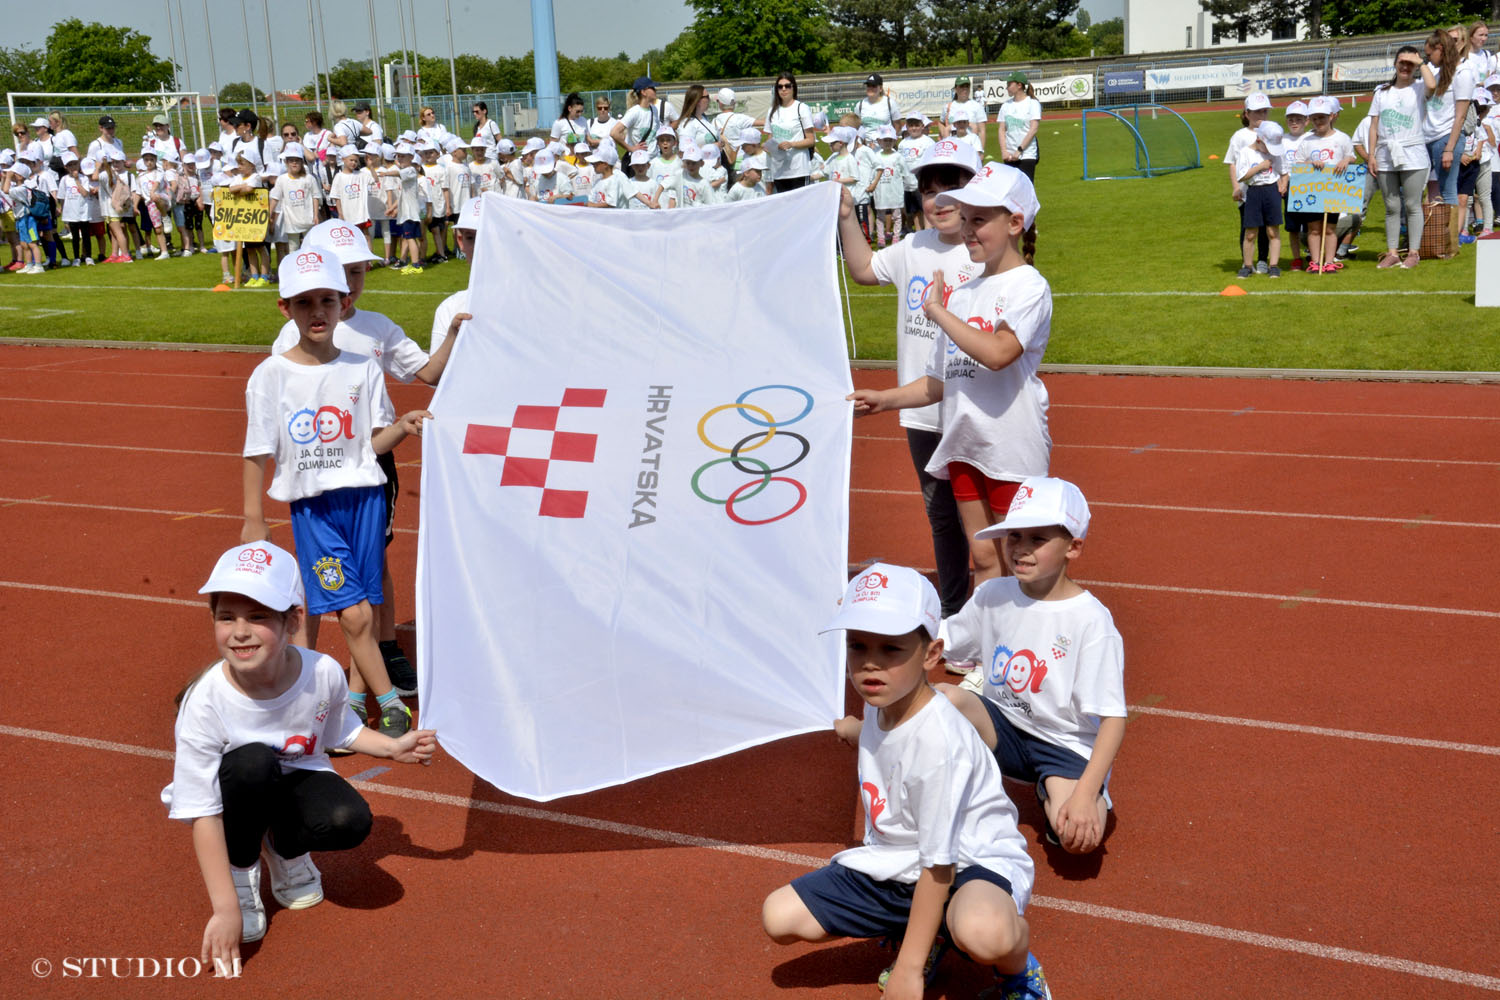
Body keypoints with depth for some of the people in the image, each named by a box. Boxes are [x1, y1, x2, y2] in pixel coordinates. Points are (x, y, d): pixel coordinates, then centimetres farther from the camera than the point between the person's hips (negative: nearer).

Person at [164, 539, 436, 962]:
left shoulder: (324, 674, -21)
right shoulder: (204, 702, -30)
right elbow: (202, 815, -28)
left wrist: (392, 747, -9)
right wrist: (226, 909, -32)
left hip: (296, 777, 2)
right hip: (238, 792, -2)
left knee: (350, 821, -28)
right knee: (254, 761, -35)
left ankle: (285, 848, 8)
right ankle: (241, 870, -8)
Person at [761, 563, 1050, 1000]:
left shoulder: (937, 740, -30)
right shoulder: (882, 701, -5)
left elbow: (938, 865, -25)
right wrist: (853, 731, 37)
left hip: (973, 861, -8)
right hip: (896, 862, 9)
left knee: (982, 932, -44)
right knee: (779, 917, -4)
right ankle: (923, 932, 15)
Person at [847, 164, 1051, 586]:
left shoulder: (1029, 286, -10)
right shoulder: (961, 293, 13)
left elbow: (997, 352, -28)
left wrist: (938, 310, -17)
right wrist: (885, 400, 8)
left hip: (1013, 450, -7)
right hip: (964, 444, 7)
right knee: (983, 556, 12)